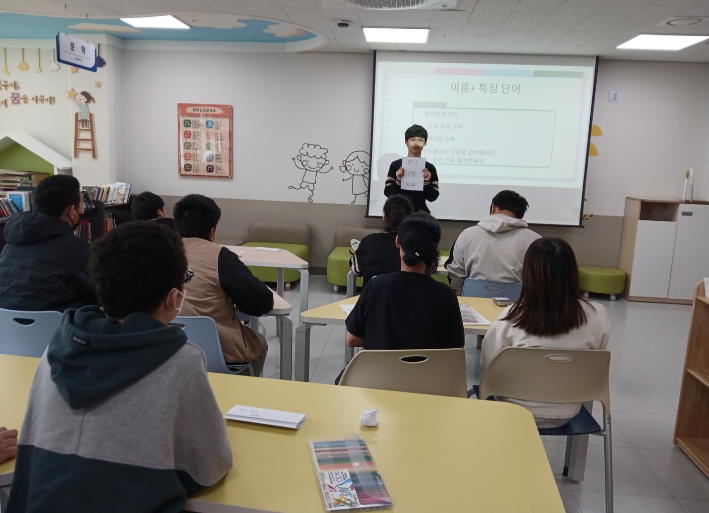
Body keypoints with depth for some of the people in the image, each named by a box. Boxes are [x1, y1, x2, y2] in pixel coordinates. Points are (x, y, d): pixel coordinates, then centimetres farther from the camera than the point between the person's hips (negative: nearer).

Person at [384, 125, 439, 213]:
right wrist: (398, 181, -17)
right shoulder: (396, 165, 0)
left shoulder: (430, 168, 3)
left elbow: (432, 197, 1)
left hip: (420, 213, 1)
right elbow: (388, 193, -1)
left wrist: (427, 182, -15)